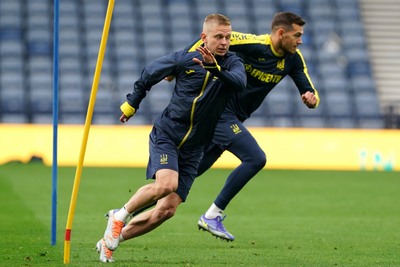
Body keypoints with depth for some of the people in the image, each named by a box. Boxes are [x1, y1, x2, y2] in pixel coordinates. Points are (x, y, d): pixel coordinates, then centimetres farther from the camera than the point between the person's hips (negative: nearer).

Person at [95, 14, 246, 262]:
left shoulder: (233, 63, -1)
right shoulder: (185, 59, -4)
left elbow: (240, 83, -25)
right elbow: (149, 73, 12)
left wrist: (215, 67, -41)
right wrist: (132, 104, 22)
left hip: (193, 148, 3)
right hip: (167, 133, -3)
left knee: (167, 210, -4)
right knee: (166, 183, -30)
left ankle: (110, 241, 12)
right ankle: (120, 215, -4)